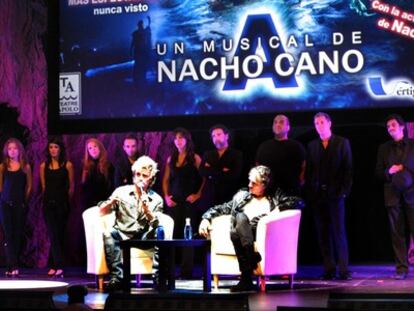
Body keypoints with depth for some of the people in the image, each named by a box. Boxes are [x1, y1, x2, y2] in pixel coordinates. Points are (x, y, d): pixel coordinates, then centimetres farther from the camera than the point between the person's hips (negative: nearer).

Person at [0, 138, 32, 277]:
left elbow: (29, 186, 8)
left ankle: (12, 267, 8)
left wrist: (24, 199, 3)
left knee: (18, 234, 1)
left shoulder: (25, 167, 4)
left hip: (20, 204, 0)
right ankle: (13, 267, -6)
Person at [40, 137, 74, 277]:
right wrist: (48, 197, 9)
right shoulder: (44, 166, 7)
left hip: (62, 203, -1)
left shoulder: (67, 165, 0)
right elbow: (43, 186, 12)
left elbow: (71, 186, 4)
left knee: (59, 234, 3)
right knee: (53, 234, -7)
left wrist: (66, 200, 6)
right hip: (48, 203, 1)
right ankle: (59, 267, -11)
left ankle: (55, 266, 8)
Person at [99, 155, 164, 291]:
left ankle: (158, 277, -32)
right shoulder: (121, 191, 10)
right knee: (109, 234, -33)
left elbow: (155, 224, -3)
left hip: (143, 238, 0)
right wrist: (112, 202, -17)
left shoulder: (156, 199, 10)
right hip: (122, 234, 0)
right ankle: (117, 277, -38)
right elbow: (101, 212, 3)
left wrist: (146, 208, -19)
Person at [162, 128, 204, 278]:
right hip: (174, 201, 3)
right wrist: (166, 196, 3)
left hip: (190, 201, -3)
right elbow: (166, 180, 16)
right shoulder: (171, 159, 12)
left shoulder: (195, 158, 1)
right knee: (173, 234, 2)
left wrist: (198, 194, -10)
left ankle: (187, 270, -2)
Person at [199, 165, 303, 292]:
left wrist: (279, 208, -4)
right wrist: (206, 218, 12)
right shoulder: (242, 196, 33)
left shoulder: (275, 197, 23)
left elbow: (299, 202, 12)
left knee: (241, 217, -34)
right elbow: (221, 209, 30)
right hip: (241, 233, 3)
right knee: (240, 216, -34)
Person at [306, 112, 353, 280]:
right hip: (317, 195, 3)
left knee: (339, 232, -5)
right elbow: (308, 171, 9)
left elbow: (348, 169, 1)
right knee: (323, 234, 2)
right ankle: (329, 270, 5)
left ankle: (343, 270, -4)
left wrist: (344, 191, -9)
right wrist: (309, 194, -1)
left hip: (335, 195, -3)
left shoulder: (342, 143, 5)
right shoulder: (312, 146, 13)